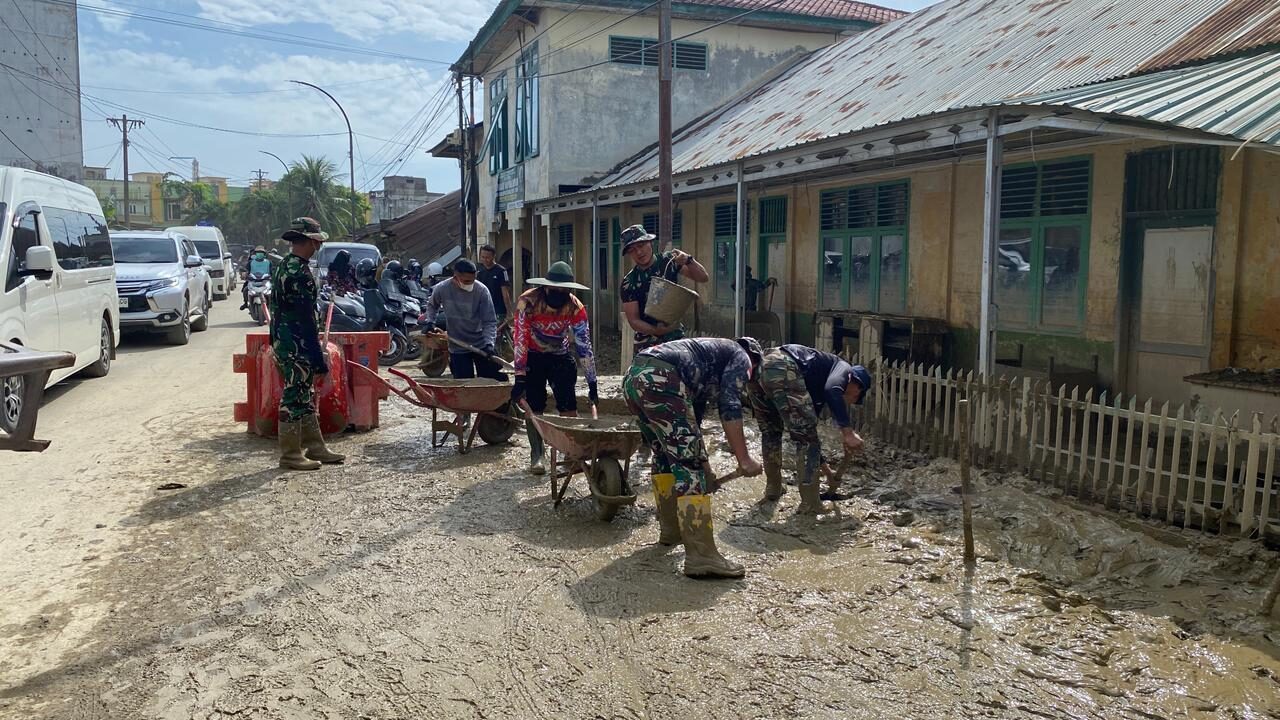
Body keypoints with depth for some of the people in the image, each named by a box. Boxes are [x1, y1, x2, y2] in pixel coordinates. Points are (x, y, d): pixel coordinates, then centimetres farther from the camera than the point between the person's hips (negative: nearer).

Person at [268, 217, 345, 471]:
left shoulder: (282, 267, 14)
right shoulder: (300, 273, -18)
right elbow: (307, 319, -21)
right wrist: (318, 356, -19)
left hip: (284, 342, 10)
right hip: (297, 346, -10)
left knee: (305, 397, 15)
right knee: (294, 398, -2)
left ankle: (314, 446, 24)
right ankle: (290, 454, 6)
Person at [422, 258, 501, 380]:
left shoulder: (481, 290, -18)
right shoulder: (441, 289, -12)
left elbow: (489, 321, -15)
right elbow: (432, 305, 14)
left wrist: (489, 343, -28)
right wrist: (430, 322, 0)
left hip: (481, 346, -1)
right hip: (457, 348, 1)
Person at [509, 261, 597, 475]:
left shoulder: (575, 307, -23)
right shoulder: (528, 302, -29)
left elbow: (584, 346, -19)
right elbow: (520, 340, -29)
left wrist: (592, 383, -18)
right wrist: (520, 378, -32)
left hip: (560, 355, 2)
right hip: (533, 356, -1)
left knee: (568, 405, -7)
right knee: (534, 406, -6)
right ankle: (536, 456, 6)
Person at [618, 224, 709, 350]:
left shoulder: (668, 261, 0)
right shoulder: (628, 283, -5)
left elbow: (703, 278, -2)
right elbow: (634, 320, -9)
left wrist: (688, 260, -21)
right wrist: (656, 330, -27)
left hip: (677, 336, 2)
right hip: (648, 343, -1)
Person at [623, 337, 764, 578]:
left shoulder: (712, 353, 38)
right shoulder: (740, 357, 16)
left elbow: (692, 419, 43)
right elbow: (730, 408, -2)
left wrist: (704, 465, 48)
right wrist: (744, 459, -2)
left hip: (632, 378, 9)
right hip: (660, 379, -9)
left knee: (666, 454, 24)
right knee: (688, 462, -7)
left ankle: (671, 530, 35)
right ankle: (701, 556, -10)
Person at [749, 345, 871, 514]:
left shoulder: (819, 390, 37)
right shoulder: (844, 368, 17)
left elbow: (807, 427, 43)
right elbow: (832, 390, -9)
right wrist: (848, 432, -8)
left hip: (761, 366, 9)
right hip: (783, 369, -9)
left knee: (770, 431, 29)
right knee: (806, 436, 3)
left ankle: (772, 490, 40)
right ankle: (810, 505, 7)